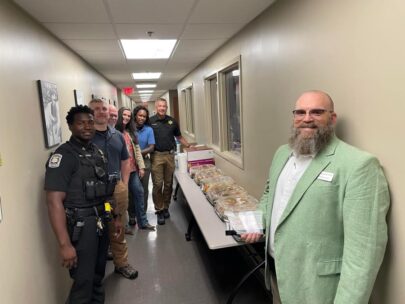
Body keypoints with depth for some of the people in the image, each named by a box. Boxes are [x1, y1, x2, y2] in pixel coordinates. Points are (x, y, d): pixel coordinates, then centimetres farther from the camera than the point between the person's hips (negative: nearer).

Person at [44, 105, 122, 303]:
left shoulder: (96, 152, 9)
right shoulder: (63, 156, -16)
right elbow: (54, 201, -22)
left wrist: (115, 217, 16)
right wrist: (65, 244, -25)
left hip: (101, 222, 7)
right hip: (81, 226, -7)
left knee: (98, 275, 21)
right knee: (84, 282, 3)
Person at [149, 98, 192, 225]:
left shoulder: (172, 121, 9)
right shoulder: (150, 121, -1)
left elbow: (179, 137, 18)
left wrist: (188, 146, 9)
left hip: (170, 155, 3)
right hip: (156, 156, -3)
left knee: (168, 184, 10)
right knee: (157, 184, -2)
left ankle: (166, 208, 24)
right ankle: (159, 210, 10)